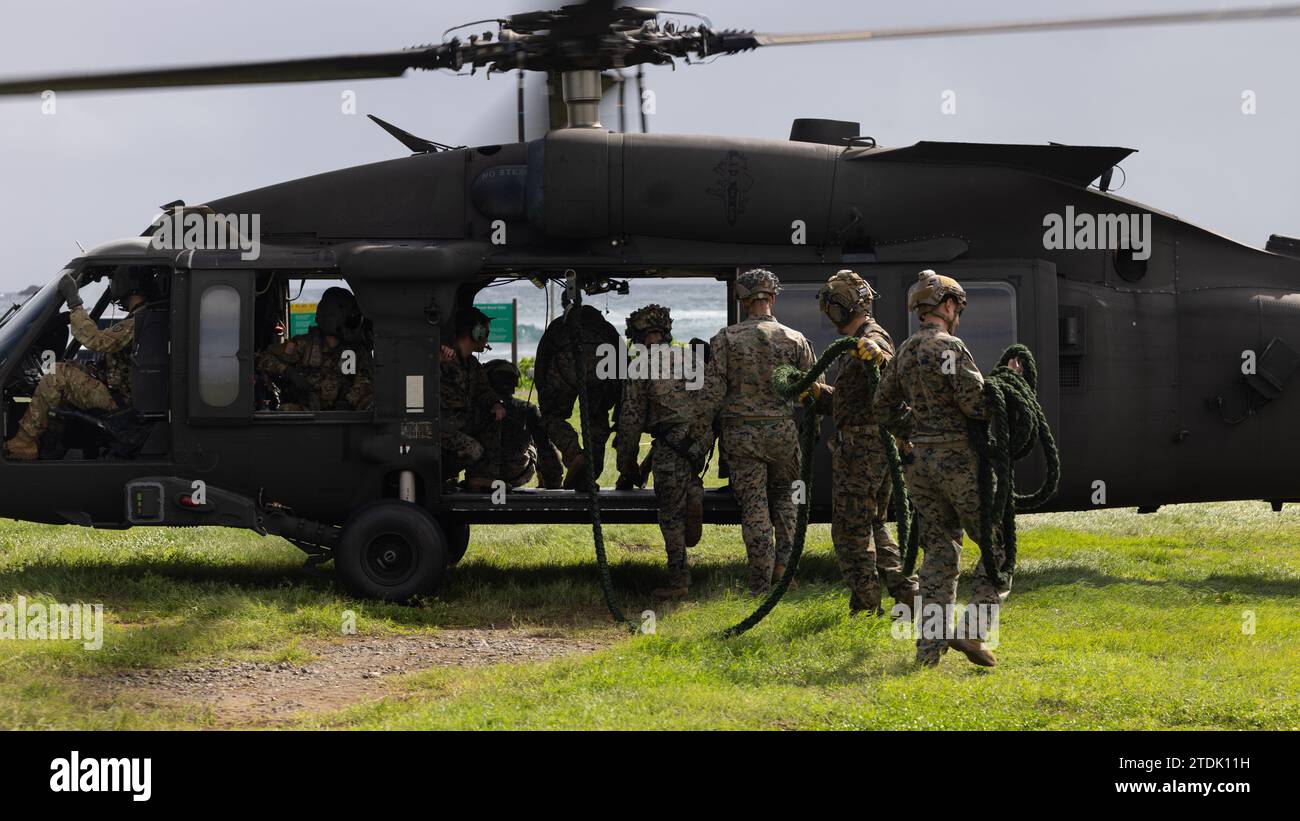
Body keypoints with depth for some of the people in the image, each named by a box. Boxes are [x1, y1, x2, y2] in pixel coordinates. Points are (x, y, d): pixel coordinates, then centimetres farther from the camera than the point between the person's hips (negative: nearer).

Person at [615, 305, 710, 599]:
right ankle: (694, 494, -1)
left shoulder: (640, 372, 2)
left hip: (671, 446, -4)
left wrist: (628, 467, 12)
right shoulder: (692, 358, 15)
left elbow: (631, 423, 3)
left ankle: (678, 581, 4)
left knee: (671, 515, 4)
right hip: (702, 441, 4)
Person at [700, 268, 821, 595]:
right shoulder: (794, 340, -3)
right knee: (782, 494, 24)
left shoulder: (726, 339, -6)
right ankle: (784, 558, 6)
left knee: (754, 508, 4)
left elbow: (712, 392, -9)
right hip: (782, 432, 1)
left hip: (741, 433, -1)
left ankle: (760, 587, 4)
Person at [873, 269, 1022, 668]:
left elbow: (883, 405, 19)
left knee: (939, 550, 12)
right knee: (998, 545, 3)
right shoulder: (949, 347, -14)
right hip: (958, 460, -7)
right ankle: (973, 628, -7)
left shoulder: (905, 352, 11)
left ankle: (930, 641, 7)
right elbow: (978, 404, -20)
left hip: (920, 462, 8)